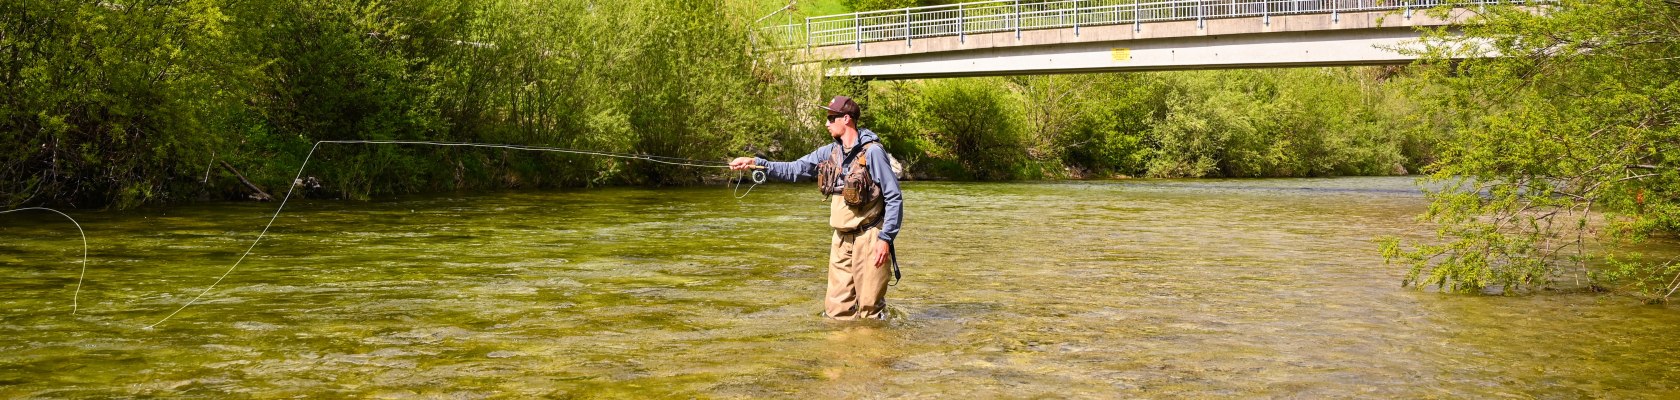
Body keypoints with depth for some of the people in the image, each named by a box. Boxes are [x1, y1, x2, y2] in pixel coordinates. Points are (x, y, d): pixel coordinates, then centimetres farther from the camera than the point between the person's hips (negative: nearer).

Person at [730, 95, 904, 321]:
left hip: (869, 239, -7)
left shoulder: (872, 152, -12)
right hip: (841, 240, 7)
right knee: (836, 310, 8)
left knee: (869, 310, -2)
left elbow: (894, 198, -13)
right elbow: (792, 170, 13)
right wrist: (755, 163, 2)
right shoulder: (829, 153, 9)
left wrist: (886, 238, -17)